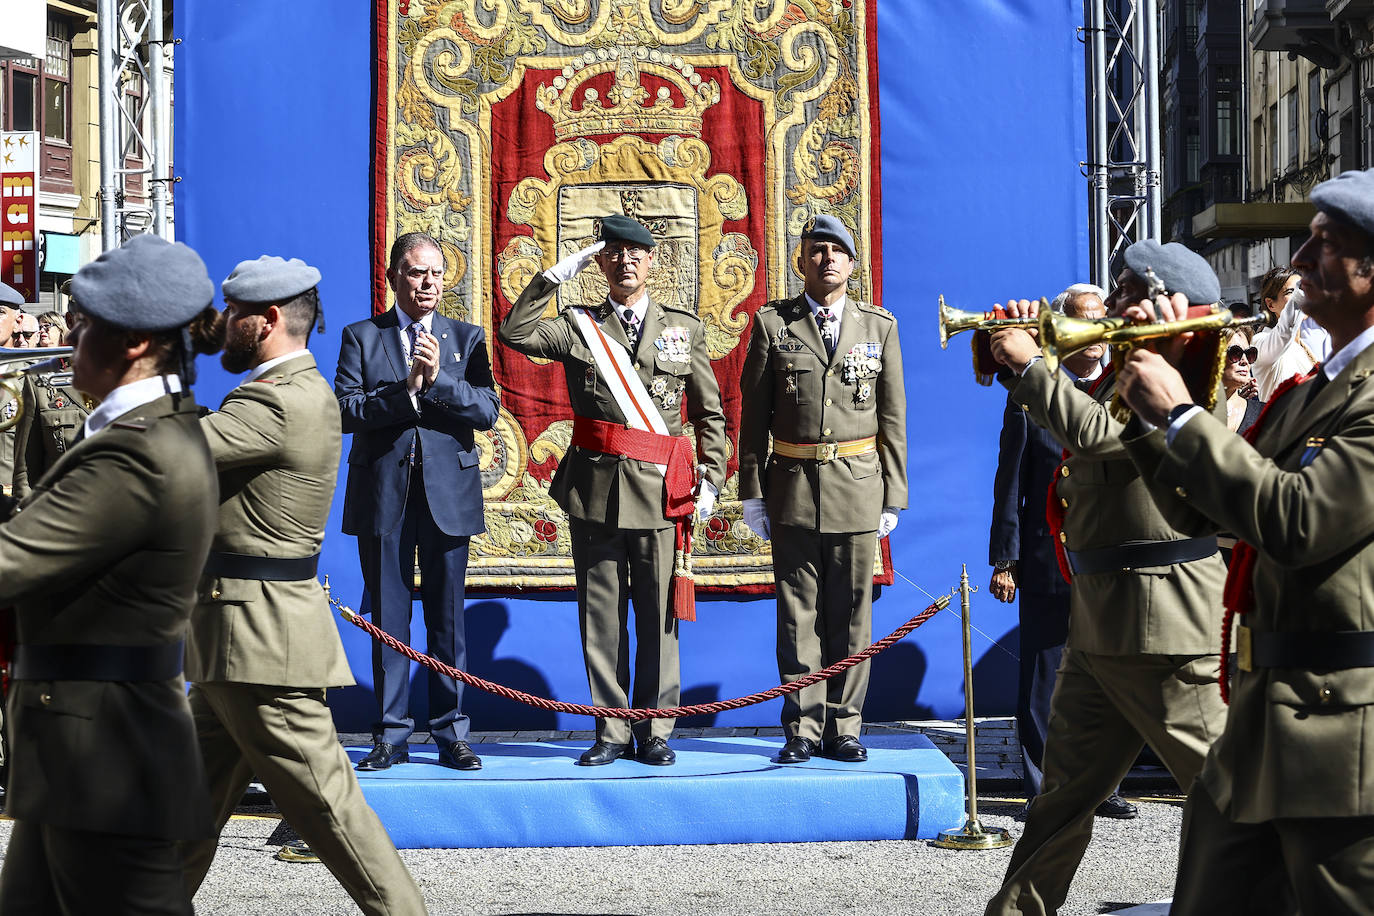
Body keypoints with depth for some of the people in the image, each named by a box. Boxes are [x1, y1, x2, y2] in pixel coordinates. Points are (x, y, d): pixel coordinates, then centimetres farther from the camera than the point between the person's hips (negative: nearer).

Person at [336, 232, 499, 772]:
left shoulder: (466, 338, 9)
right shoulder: (361, 337, 7)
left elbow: (488, 410, -3)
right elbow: (346, 410, -5)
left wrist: (438, 379, -16)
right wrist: (407, 389, -15)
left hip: (448, 495, 0)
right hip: (383, 496, 0)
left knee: (447, 619, 4)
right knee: (388, 620, 5)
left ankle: (451, 734, 12)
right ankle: (391, 736, 12)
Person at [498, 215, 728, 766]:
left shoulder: (685, 329, 10)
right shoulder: (579, 328, 8)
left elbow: (709, 413, 13)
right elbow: (515, 333, -9)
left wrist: (711, 476, 4)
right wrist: (558, 274, -6)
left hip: (660, 492, 0)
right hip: (594, 489, 0)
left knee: (658, 617, 2)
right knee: (601, 617, 4)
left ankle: (654, 733, 11)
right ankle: (611, 734, 12)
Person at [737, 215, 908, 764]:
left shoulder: (879, 326, 8)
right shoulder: (773, 323, 4)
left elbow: (892, 418, 8)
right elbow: (754, 413, 5)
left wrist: (893, 496, 5)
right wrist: (751, 492, 1)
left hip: (857, 490, 1)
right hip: (793, 487, -1)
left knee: (851, 614, 4)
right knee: (798, 614, 2)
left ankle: (844, 728, 12)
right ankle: (802, 729, 9)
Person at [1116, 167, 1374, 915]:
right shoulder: (1311, 390, 16)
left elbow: (1298, 518, -27)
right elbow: (1201, 510, 19)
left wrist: (1180, 414, -19)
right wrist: (1145, 406, 7)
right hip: (1264, 712, 10)